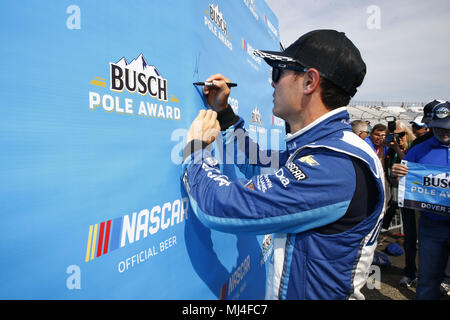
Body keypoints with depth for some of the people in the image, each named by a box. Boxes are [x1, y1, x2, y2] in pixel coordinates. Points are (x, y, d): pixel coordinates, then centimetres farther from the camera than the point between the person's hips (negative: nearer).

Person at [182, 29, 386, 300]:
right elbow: (261, 166, 12)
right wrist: (223, 112, 8)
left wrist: (196, 147, -15)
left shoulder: (336, 166, -31)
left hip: (306, 293, -8)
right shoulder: (317, 148, 0)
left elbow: (221, 207, -33)